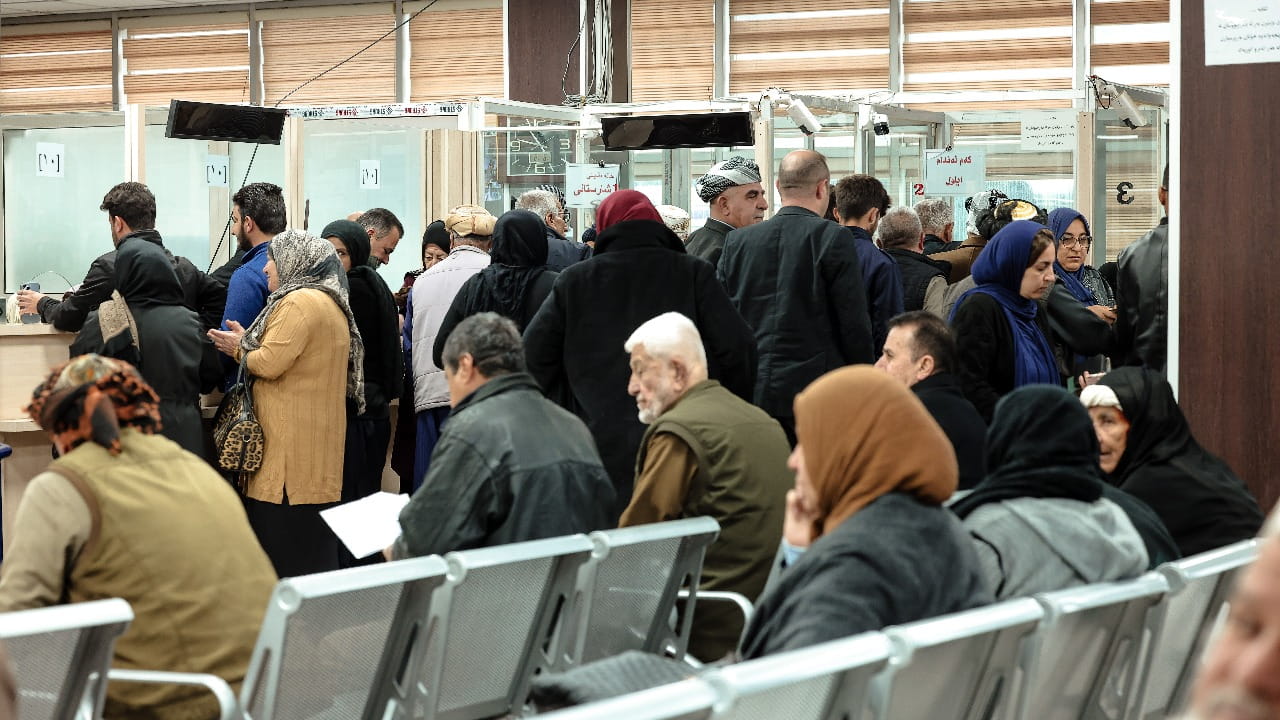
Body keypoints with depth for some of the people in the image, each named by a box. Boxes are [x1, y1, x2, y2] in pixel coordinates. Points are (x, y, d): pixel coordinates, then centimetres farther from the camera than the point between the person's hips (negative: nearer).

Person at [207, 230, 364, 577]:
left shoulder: (298, 302, -12)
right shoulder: (332, 304, 19)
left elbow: (269, 364, -18)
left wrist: (239, 349, 1)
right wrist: (248, 342, 15)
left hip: (292, 445, -10)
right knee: (313, 545, 10)